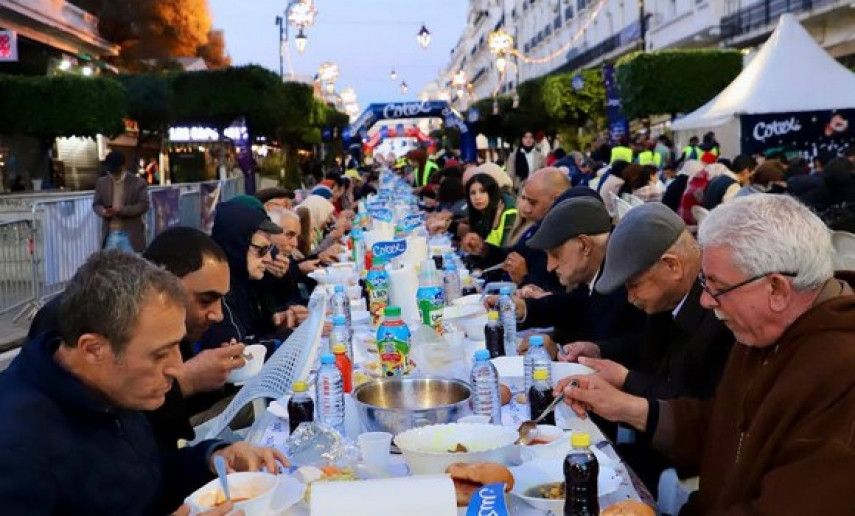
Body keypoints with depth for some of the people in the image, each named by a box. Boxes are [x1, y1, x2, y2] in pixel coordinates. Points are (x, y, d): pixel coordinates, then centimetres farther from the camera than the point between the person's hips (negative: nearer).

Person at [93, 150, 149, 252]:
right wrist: (103, 211, -12)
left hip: (131, 235, -3)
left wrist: (121, 210, -20)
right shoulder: (101, 183, 10)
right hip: (110, 235, 3)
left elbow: (143, 205, -8)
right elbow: (96, 204, 12)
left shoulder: (138, 182, -3)